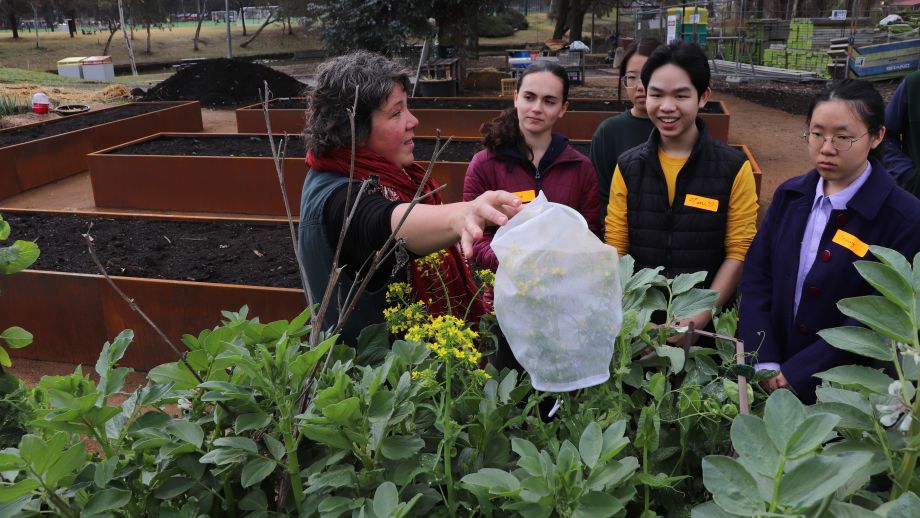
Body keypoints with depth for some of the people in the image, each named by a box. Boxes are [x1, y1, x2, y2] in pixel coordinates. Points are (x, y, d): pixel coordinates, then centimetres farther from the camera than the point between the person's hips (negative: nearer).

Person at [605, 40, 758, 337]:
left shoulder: (734, 169, -4)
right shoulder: (627, 167, 2)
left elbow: (739, 253, -7)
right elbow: (614, 249, -1)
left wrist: (701, 318, -18)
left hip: (708, 324, -1)